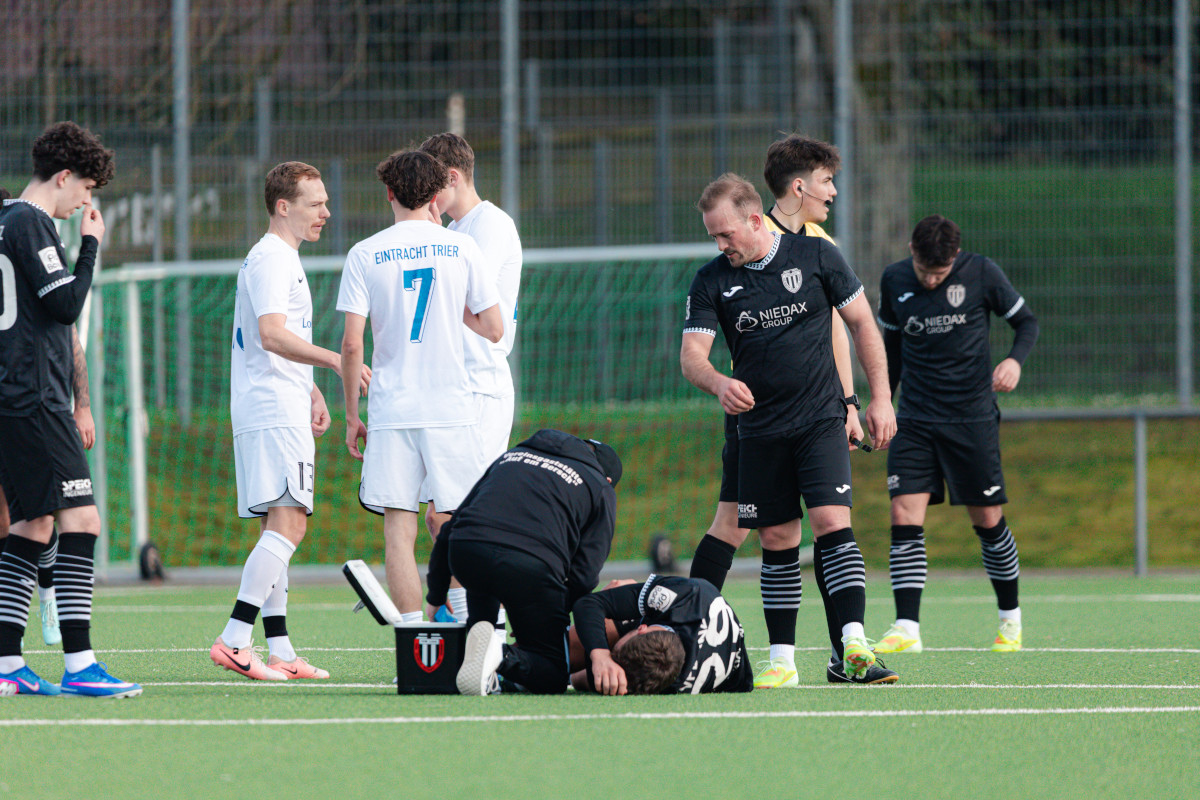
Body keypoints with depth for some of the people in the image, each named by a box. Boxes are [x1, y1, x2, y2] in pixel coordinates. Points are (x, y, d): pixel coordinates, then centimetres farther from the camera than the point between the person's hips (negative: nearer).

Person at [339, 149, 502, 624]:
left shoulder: (364, 255, 0)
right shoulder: (461, 248, 2)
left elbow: (352, 344, -4)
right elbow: (493, 330, 4)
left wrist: (351, 415, 6)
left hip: (390, 410, -1)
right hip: (452, 407, 1)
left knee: (399, 530, 0)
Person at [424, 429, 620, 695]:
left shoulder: (513, 455, 33)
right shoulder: (602, 489, 21)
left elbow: (449, 530, 31)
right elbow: (584, 576, 10)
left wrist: (436, 597, 38)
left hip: (463, 552, 4)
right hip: (531, 562, -4)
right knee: (553, 676, 8)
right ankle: (503, 658, -23)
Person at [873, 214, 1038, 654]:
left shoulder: (981, 273, -7)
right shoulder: (894, 281, 1)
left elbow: (1026, 320, 3)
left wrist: (1015, 359, -16)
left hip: (973, 416, -2)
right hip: (916, 419, 2)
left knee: (988, 521, 5)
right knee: (905, 517, -12)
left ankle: (1010, 619, 24)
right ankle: (906, 629, -14)